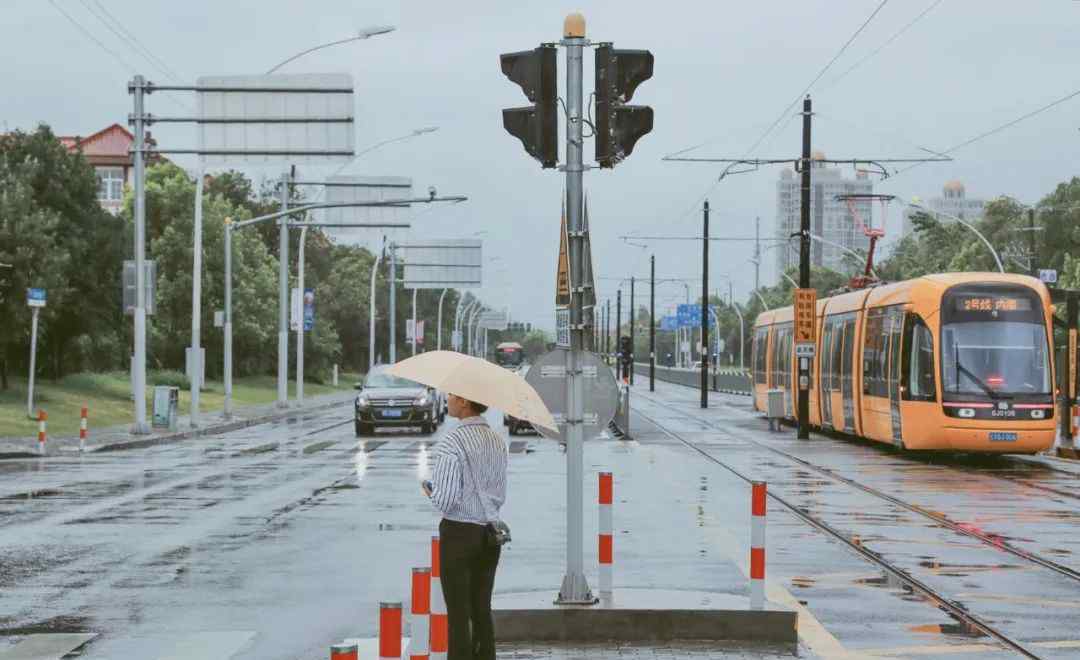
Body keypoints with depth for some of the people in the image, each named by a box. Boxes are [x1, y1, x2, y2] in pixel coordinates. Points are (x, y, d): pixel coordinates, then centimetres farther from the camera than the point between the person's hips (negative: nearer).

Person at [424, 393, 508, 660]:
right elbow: (499, 496, 10)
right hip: (490, 534, 6)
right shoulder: (498, 442, 5)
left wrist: (431, 492, 1)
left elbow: (445, 501, -19)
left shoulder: (451, 444, -18)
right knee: (482, 610, 13)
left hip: (458, 533, -6)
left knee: (458, 614, 1)